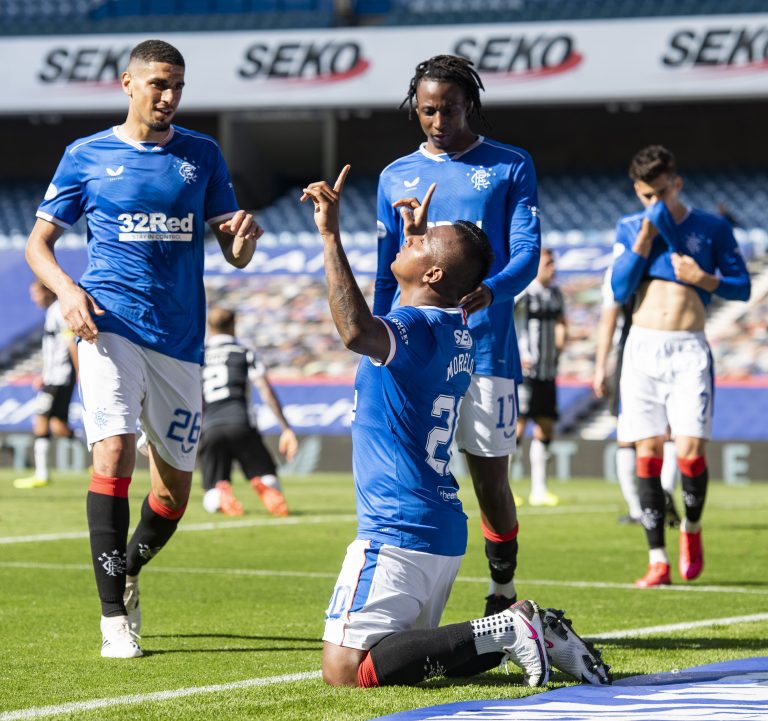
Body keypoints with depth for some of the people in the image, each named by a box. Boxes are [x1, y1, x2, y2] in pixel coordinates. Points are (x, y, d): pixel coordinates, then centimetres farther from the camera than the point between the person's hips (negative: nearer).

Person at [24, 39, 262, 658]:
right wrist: (67, 289, -11)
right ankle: (115, 616, -18)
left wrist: (244, 238, -15)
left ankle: (127, 572, 37)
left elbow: (234, 254, 9)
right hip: (111, 325, -3)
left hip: (180, 339, 3)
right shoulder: (87, 156, 5)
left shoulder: (202, 155, 10)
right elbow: (39, 242, 9)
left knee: (175, 489, 7)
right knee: (115, 452, -22)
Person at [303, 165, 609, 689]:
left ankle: (503, 630, -15)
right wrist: (418, 233, 42)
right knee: (408, 655, 22)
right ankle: (528, 631, 9)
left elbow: (358, 331, -40)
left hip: (396, 534, -10)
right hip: (444, 533, 10)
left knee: (346, 670, -14)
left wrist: (332, 237, -36)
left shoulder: (415, 328, -16)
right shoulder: (457, 329, 12)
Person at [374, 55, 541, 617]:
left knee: (491, 480, 0)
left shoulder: (511, 167, 6)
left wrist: (490, 292, -25)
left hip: (485, 347, -2)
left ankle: (503, 598, 15)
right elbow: (387, 275, 17)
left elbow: (527, 252, -4)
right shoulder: (396, 176, 15)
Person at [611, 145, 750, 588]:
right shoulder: (630, 229, 11)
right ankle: (658, 560, 2)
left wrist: (704, 279, -10)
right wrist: (643, 240, -8)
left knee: (690, 449, -13)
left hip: (688, 350, -2)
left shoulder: (712, 229, 5)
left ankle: (692, 528, 16)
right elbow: (620, 291, 1)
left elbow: (742, 286, 7)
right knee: (648, 453, -1)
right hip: (642, 348, 2)